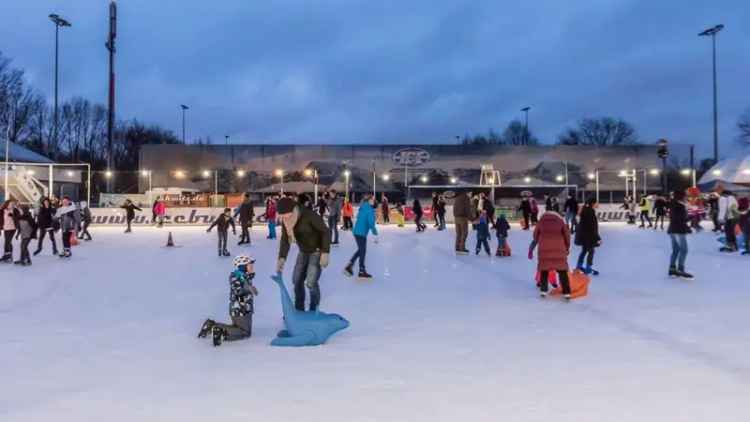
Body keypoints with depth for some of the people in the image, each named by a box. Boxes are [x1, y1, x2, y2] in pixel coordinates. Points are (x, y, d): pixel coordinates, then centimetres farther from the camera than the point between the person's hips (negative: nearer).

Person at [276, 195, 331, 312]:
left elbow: (326, 232, -23)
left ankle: (314, 311, 8)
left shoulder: (310, 216, -30)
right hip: (303, 252, 7)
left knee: (311, 282, -12)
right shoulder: (285, 220, -10)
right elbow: (285, 240, -9)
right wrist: (282, 258, -23)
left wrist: (325, 253, -27)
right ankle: (299, 310, 28)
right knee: (297, 280, 11)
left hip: (317, 251, -7)